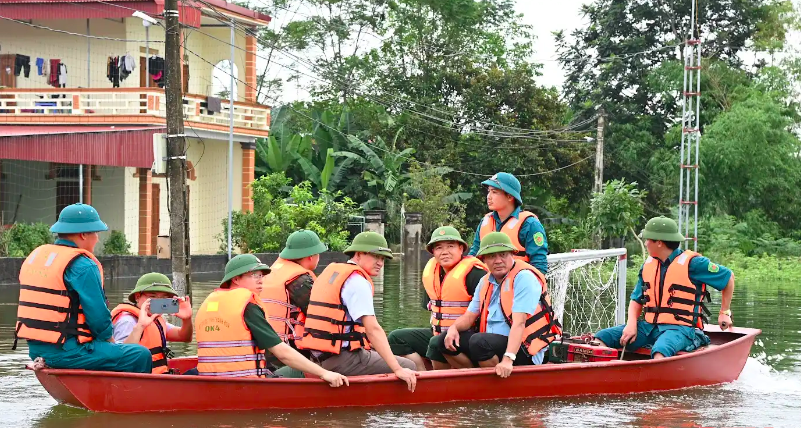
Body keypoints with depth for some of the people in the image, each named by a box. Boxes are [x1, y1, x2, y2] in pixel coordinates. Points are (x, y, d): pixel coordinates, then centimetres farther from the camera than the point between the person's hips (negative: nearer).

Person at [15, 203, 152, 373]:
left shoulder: (34, 256, 13)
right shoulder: (83, 266, -14)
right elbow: (98, 314, -16)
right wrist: (108, 339, 4)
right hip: (67, 354, -10)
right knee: (141, 356, -4)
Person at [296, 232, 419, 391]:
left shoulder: (330, 271, 17)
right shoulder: (358, 282, -13)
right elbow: (373, 329, -21)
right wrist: (398, 370, -24)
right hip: (343, 360, -10)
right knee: (408, 366, -6)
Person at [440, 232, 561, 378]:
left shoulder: (524, 278, -14)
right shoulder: (486, 282, 11)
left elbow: (519, 323, -25)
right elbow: (470, 316, 15)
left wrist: (507, 359, -35)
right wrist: (454, 328, -9)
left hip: (525, 352, -8)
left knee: (478, 341, -32)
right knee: (449, 340, 0)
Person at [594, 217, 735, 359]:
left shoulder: (692, 263, -5)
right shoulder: (648, 265, 14)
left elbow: (728, 277, 4)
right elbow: (636, 299, 17)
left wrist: (725, 312, 9)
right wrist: (631, 324, -3)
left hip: (680, 328, -7)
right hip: (649, 326, 7)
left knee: (660, 351, -42)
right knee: (601, 338, -12)